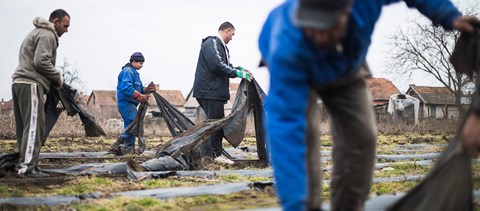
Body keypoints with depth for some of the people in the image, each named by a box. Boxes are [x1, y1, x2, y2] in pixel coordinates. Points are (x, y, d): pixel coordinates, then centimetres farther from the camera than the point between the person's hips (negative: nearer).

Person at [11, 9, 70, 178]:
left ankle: (23, 163, 12)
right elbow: (41, 61, -18)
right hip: (31, 84, -10)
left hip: (19, 82, 10)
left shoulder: (36, 33, 27)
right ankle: (27, 167, -17)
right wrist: (58, 78, -4)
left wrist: (54, 79, 15)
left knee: (24, 127, 10)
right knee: (34, 127, -12)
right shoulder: (47, 35, -6)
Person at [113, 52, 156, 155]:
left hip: (130, 104, 11)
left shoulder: (134, 72, 22)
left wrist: (147, 89, 1)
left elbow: (139, 88, 22)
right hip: (126, 103, -11)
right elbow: (127, 88, -24)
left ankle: (128, 148, 13)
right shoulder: (127, 71, -11)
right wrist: (140, 96, -22)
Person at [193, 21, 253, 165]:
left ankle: (217, 153, 16)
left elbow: (224, 66, 25)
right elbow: (216, 65, -22)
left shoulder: (221, 46, 19)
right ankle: (216, 154, -5)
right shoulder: (211, 43, -13)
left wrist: (237, 69, 8)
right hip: (209, 91, -11)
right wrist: (236, 73, -18)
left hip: (216, 92, 11)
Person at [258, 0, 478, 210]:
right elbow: (285, 123, -52)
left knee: (361, 136, -8)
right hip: (290, 69, -3)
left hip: (344, 68, 3)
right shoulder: (287, 46, -49)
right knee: (303, 133, -28)